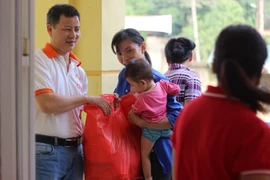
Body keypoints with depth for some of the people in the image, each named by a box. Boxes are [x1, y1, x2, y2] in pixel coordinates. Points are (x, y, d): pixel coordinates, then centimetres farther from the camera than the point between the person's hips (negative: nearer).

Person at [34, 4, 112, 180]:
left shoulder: (79, 70, 14)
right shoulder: (39, 60, -8)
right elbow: (46, 104, -19)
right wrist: (87, 98, -11)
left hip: (75, 150, 7)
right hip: (46, 150, -7)